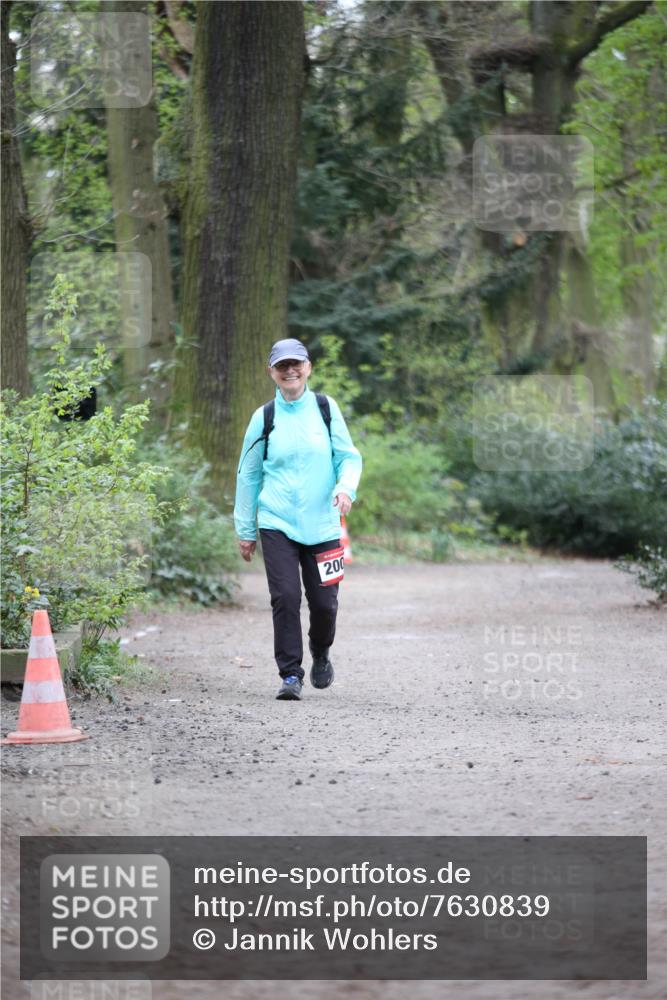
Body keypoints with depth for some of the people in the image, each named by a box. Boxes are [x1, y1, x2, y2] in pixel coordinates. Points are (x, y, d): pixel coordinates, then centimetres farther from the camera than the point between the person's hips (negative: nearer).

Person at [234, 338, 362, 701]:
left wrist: (346, 487, -15)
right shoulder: (264, 417, 4)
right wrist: (245, 529, 12)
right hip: (277, 523, 0)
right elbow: (248, 474, 12)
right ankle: (290, 674, -2)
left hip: (322, 523, 1)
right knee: (285, 598, -12)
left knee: (324, 601, 2)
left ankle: (320, 654, 32)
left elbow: (349, 456, 7)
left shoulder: (326, 409, 5)